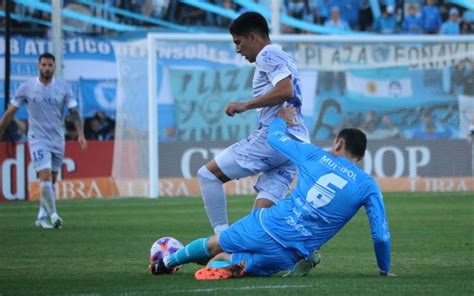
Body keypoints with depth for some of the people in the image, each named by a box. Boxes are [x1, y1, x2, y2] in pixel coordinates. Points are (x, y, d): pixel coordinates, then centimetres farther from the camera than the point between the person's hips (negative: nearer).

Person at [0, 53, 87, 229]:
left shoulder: (63, 89, 2)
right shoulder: (27, 88, -2)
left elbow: (74, 112, -1)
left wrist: (81, 134, -14)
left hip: (58, 141, 3)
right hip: (38, 140, -3)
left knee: (51, 181, 9)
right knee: (46, 178, -17)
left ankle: (42, 217, 19)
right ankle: (53, 214, -13)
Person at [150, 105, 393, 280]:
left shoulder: (316, 156, 3)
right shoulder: (368, 186, 0)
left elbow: (275, 138, 17)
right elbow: (381, 235, 1)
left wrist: (281, 120, 39)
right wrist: (384, 271, 17)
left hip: (267, 225, 0)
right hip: (289, 255, 0)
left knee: (213, 244, 27)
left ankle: (166, 263, 40)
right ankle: (236, 264, -13)